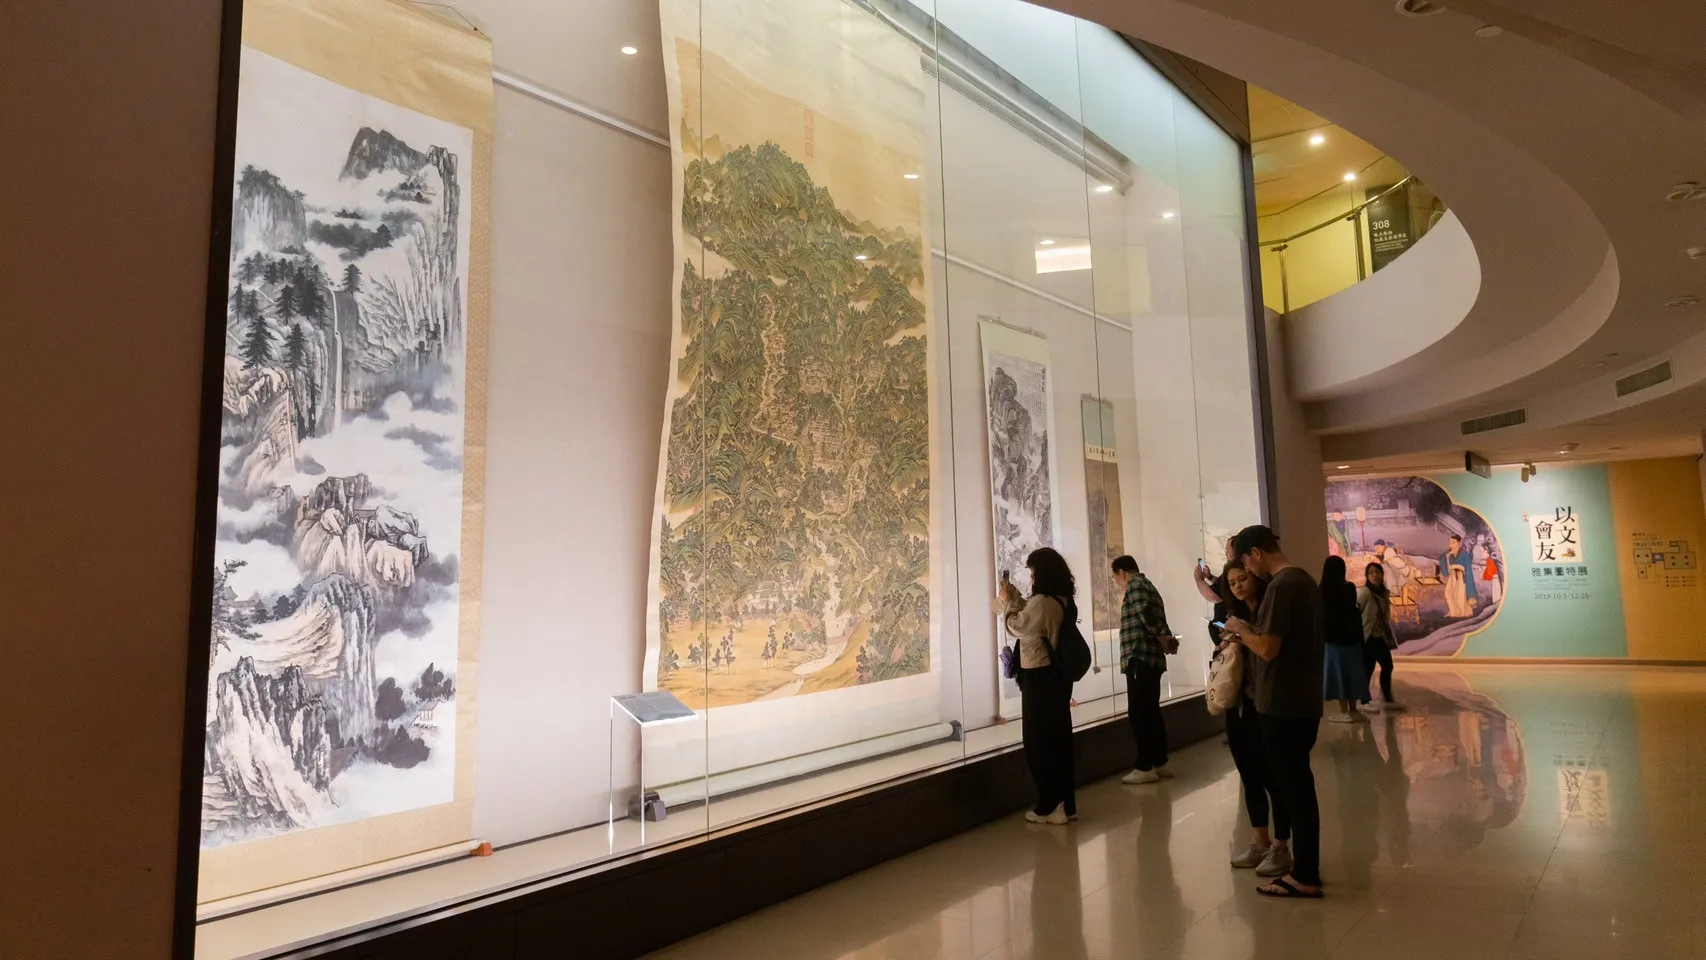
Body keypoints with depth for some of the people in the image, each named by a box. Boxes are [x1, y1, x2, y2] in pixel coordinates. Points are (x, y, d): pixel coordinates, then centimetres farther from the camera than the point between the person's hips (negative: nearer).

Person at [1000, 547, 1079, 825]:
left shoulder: (1041, 602, -21)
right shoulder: (1064, 601, 6)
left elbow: (1016, 627, -9)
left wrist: (1008, 602, 4)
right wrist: (1017, 598, 16)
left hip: (1039, 678, -8)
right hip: (1058, 676, 9)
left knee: (1038, 741, 3)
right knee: (1059, 738, 14)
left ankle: (1050, 806, 11)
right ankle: (1065, 803, 23)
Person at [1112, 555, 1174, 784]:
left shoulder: (1135, 585, -7)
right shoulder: (1148, 586, 24)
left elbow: (1144, 611, -24)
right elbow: (1157, 620, 18)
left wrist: (1160, 637, -14)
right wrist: (1166, 638, 2)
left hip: (1139, 657, -10)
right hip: (1151, 658, 10)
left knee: (1138, 714, -6)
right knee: (1151, 712, 14)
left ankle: (1145, 768, -3)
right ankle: (1160, 763, 19)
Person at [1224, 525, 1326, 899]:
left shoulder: (1280, 586, -19)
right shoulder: (1305, 580, 11)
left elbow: (1268, 648, -24)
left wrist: (1240, 630, -7)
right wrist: (1250, 631, 10)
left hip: (1282, 705, -10)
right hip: (1304, 702, 10)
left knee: (1292, 787, 0)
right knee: (1300, 785, 17)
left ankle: (1304, 878, 9)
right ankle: (1306, 866, 28)